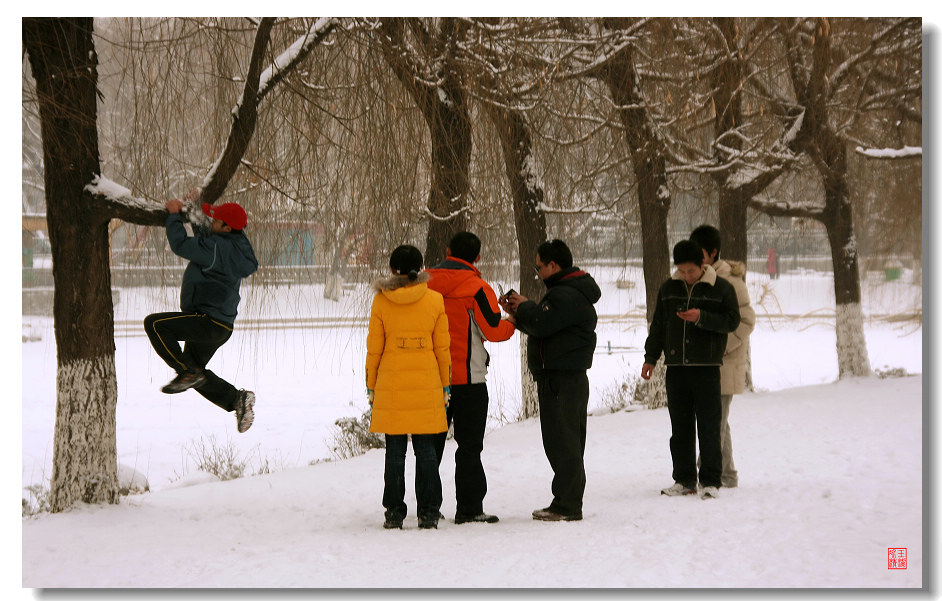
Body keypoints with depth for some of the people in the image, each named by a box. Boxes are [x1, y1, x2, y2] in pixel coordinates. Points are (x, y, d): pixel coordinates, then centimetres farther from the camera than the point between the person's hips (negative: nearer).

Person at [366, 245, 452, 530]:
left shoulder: (381, 301, -2)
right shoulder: (434, 300, 1)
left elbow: (374, 348, 1)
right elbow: (442, 348, 3)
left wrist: (371, 387, 9)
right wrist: (445, 386, 11)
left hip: (390, 386, -1)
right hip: (426, 386, 1)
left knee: (395, 450, 5)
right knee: (426, 449, 6)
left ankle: (394, 512, 5)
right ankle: (428, 512, 6)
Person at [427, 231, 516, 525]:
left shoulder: (426, 282, 5)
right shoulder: (477, 288, -10)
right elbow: (494, 330, -11)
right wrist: (514, 320, 9)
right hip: (467, 379, -5)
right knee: (469, 445, 1)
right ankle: (469, 508, 0)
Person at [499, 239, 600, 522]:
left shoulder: (567, 296, -16)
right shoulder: (566, 291, 20)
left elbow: (542, 324, -24)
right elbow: (546, 328, 21)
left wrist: (525, 306, -6)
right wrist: (519, 315, 10)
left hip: (562, 379, -11)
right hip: (567, 378, 11)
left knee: (562, 443, -9)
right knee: (567, 443, 14)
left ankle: (567, 506, -7)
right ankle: (569, 503, 20)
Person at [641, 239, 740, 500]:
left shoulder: (721, 288, -1)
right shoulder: (668, 288, 11)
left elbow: (732, 321, -5)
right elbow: (658, 325, 18)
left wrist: (701, 317, -18)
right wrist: (650, 357, 15)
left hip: (707, 368, -4)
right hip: (675, 368, 4)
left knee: (708, 426, -4)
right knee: (680, 427, 7)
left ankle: (711, 481, 2)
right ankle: (684, 480, 14)